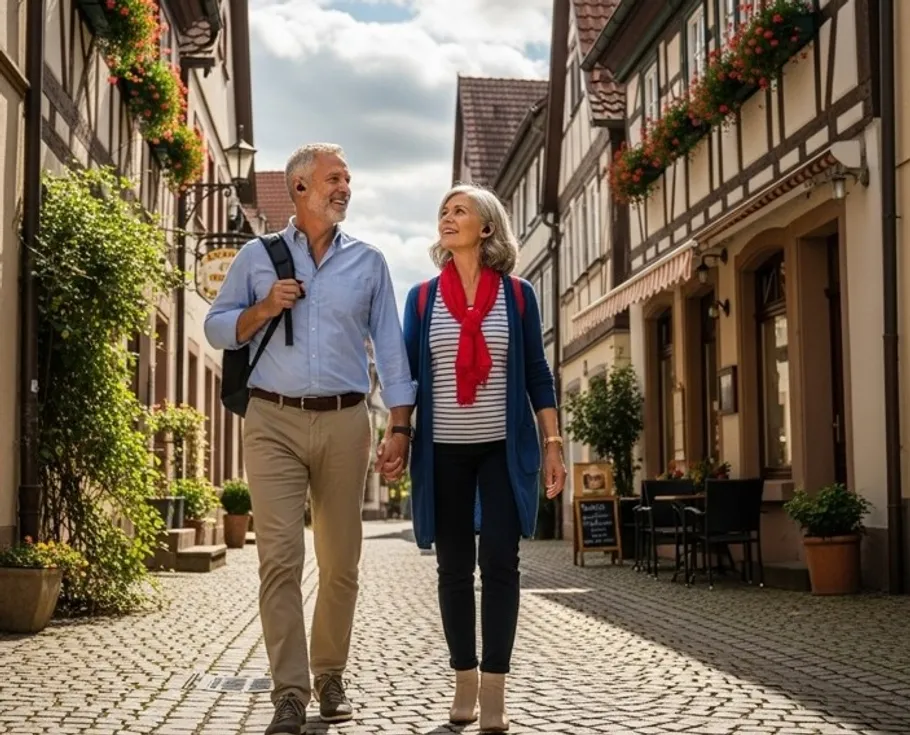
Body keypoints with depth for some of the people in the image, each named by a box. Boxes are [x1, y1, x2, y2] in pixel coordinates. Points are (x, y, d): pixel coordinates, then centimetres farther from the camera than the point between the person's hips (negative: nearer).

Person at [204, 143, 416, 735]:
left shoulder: (368, 262, 12)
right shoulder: (257, 256, 10)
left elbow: (390, 348, 9)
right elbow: (217, 329, 11)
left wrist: (401, 425, 1)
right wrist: (264, 309, -8)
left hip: (344, 422, 2)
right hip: (274, 421, -1)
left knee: (341, 562, 5)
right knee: (280, 558, -9)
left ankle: (330, 676, 21)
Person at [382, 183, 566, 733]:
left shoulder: (518, 295, 3)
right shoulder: (423, 297, 6)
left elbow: (537, 375, 5)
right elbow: (406, 372, 7)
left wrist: (553, 444, 0)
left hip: (505, 447, -1)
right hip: (444, 449, 1)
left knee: (499, 562, -6)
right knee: (455, 568, 6)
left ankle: (495, 691, -2)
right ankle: (465, 679, 17)